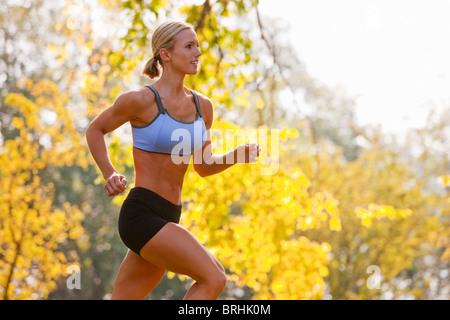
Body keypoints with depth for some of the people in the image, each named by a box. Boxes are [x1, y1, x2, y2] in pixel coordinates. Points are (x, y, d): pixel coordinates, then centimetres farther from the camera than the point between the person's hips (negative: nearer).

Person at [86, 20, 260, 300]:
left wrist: (236, 155, 1)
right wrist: (110, 175, -6)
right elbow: (95, 130, 6)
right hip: (141, 213, -7)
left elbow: (203, 166, 19)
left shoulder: (203, 106, 10)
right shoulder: (141, 100, -9)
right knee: (214, 277, -18)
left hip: (167, 219, 8)